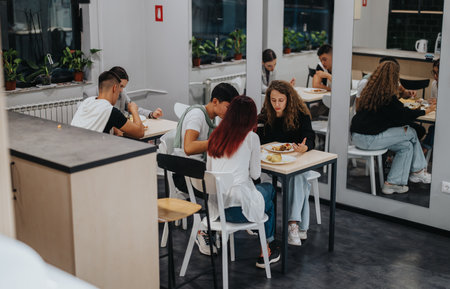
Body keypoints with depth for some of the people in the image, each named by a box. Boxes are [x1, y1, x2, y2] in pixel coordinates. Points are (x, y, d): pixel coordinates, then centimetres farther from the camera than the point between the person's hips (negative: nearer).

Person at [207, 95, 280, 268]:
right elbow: (255, 174, 1)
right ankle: (266, 253, 34)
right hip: (238, 208, -6)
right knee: (269, 189, 28)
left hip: (215, 206, 6)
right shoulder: (251, 137, -6)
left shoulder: (215, 136, 7)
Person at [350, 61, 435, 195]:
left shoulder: (370, 89, 11)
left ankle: (393, 183, 13)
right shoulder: (387, 95, -15)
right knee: (411, 133, 3)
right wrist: (425, 111, 5)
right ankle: (418, 171, 17)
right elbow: (403, 114, -8)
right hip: (369, 139, -9)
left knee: (406, 146, 12)